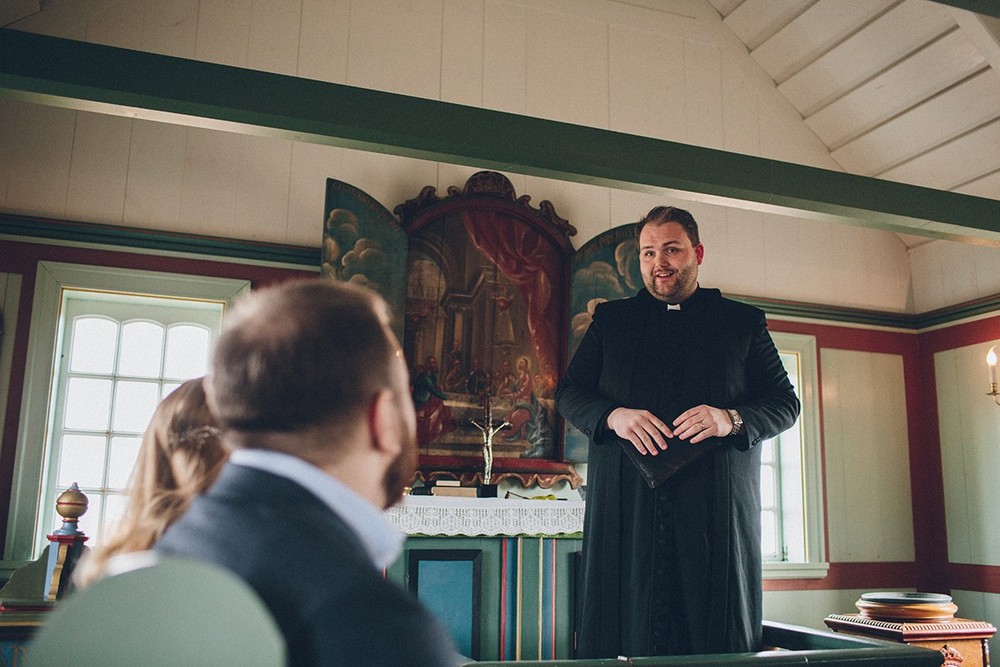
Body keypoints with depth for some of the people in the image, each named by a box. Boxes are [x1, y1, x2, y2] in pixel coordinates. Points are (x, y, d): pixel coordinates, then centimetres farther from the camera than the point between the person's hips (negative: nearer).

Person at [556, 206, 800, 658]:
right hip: (625, 505, 1)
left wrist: (731, 419, -11)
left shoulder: (744, 322, 14)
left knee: (717, 629, -1)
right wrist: (613, 415, -10)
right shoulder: (610, 319, 16)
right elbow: (569, 392, 12)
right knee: (625, 622, -1)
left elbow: (785, 403, 10)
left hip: (716, 507, 0)